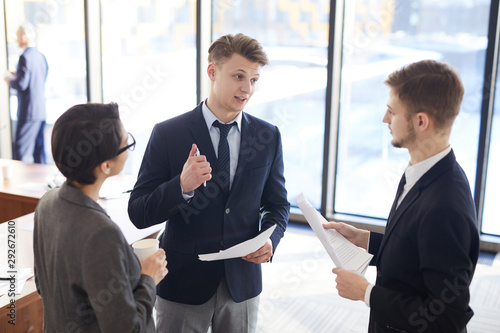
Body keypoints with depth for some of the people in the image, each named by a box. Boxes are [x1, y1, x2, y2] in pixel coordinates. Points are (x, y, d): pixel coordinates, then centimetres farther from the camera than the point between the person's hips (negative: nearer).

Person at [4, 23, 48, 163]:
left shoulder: (25, 57, -14)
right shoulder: (41, 57, 12)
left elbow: (21, 84, -19)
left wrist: (10, 81, 1)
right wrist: (17, 76, 19)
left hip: (28, 112, -8)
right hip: (41, 111, 9)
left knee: (20, 151, -4)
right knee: (38, 148, 13)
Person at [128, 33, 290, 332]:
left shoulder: (268, 137, -1)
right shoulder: (168, 134, -11)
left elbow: (277, 204, 8)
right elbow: (138, 214, -12)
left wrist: (270, 239, -11)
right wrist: (181, 186, -29)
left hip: (243, 282, 3)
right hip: (183, 283, -2)